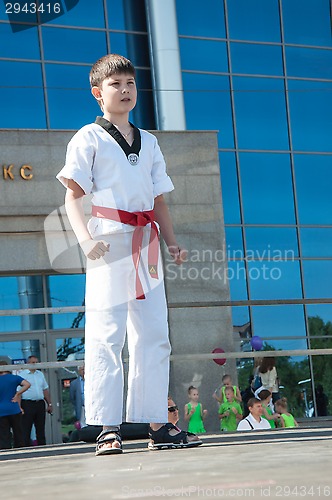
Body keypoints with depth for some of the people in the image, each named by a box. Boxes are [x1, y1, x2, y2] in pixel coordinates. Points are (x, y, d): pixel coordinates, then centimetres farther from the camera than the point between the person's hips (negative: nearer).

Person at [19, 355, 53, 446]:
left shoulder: (40, 374, 17)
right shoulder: (22, 374, -3)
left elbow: (45, 390, 21)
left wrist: (49, 404, 16)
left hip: (40, 404, 6)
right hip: (27, 404, -6)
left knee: (41, 428, 10)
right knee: (26, 429, -5)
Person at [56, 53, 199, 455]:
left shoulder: (148, 143, 20)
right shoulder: (89, 139, 2)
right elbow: (72, 197, -5)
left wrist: (172, 242, 9)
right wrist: (86, 239, -19)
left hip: (145, 245, 6)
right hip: (110, 243, -6)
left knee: (153, 335, 5)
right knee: (105, 335, -8)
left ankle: (156, 422, 11)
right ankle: (107, 428, -5)